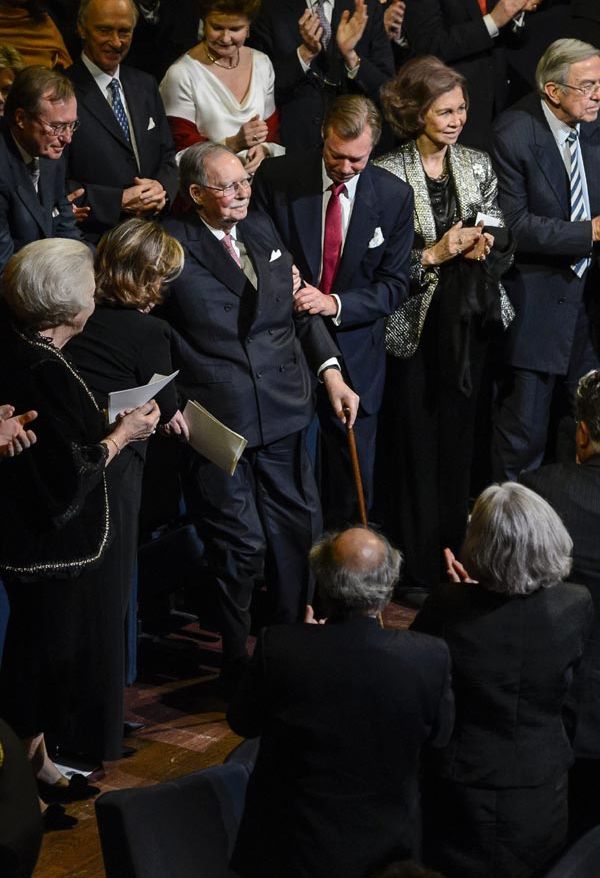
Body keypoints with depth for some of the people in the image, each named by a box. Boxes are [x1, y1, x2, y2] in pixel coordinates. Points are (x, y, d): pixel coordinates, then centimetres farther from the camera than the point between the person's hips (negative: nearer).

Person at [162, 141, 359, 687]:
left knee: (300, 527, 15)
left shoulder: (263, 230, 10)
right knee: (239, 545, 1)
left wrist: (330, 371, 6)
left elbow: (298, 308, 15)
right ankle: (239, 663, 20)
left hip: (282, 414, 7)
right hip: (217, 422, -6)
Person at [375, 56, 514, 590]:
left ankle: (455, 555, 25)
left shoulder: (478, 165, 6)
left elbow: (500, 241, 12)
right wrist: (433, 255, -18)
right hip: (413, 326, -4)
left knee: (458, 435, 11)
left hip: (468, 323, 4)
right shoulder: (388, 175, -9)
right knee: (413, 442, 2)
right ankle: (415, 569, 15)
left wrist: (486, 243, -9)